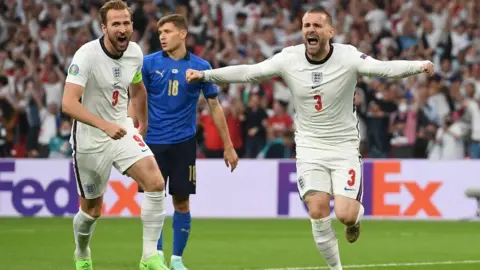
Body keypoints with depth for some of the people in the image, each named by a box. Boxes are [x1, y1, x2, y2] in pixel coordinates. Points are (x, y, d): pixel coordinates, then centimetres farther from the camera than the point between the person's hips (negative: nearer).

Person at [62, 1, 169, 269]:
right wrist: (105, 125, -43)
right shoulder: (87, 55, -23)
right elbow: (69, 103, -33)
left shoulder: (135, 53, -4)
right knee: (92, 210, 9)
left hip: (123, 131, 4)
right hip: (90, 139, -4)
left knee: (156, 183, -19)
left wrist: (143, 126, 25)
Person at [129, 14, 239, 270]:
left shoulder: (201, 67, -1)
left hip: (183, 143, 0)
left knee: (182, 202, 2)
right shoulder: (149, 63, -2)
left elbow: (214, 106, 5)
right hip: (153, 141, 0)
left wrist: (228, 146, 4)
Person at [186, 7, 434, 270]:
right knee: (318, 211, -11)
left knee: (345, 214, -12)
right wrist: (204, 74, -11)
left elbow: (385, 68, -26)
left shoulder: (347, 57, -14)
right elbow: (247, 72, -4)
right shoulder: (289, 59, -7)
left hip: (344, 147, -2)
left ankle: (355, 217, 27)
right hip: (309, 147, 2)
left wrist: (419, 66, -44)